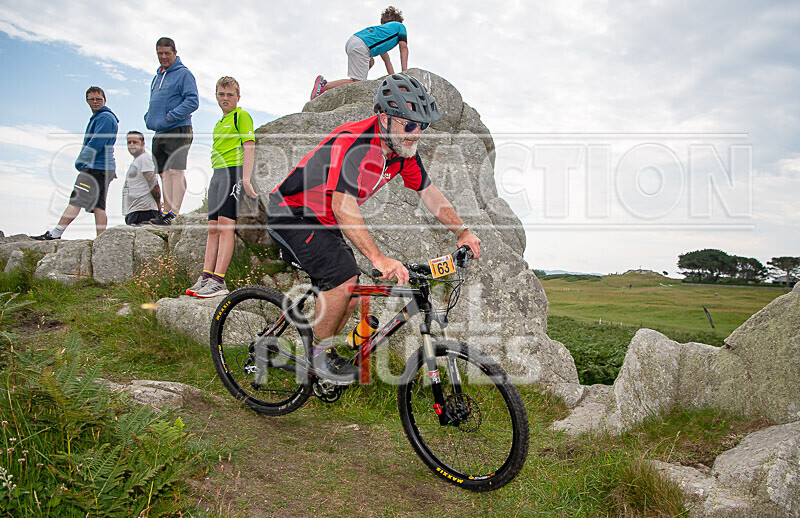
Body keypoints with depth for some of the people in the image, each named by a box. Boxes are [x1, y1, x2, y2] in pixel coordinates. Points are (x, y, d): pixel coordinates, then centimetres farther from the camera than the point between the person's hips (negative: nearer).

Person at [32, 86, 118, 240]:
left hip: (96, 168, -10)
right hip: (104, 169, 10)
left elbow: (96, 144, -16)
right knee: (98, 206, 3)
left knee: (75, 200, -12)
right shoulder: (96, 118, 27)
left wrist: (81, 162, -9)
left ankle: (55, 234, -14)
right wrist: (83, 163, 17)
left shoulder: (105, 117, -7)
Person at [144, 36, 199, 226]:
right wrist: (148, 117, 12)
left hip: (178, 131, -8)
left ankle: (174, 213, -19)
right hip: (159, 133, 8)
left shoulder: (183, 74, -2)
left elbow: (193, 101, -13)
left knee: (176, 171, -15)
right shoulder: (157, 76, 23)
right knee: (164, 173, 6)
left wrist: (171, 117, -17)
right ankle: (166, 211, 9)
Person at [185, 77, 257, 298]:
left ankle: (218, 281, -15)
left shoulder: (242, 116, -1)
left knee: (225, 227, -14)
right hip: (217, 174, 9)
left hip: (233, 172, -9)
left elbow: (249, 147, -11)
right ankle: (205, 278, 5)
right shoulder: (220, 122, 26)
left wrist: (245, 179, -21)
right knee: (213, 228, 4)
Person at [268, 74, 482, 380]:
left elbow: (429, 192, 4)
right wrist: (378, 258, -52)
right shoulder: (354, 142, -31)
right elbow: (343, 207, -41)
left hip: (323, 222, 8)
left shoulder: (403, 150, -5)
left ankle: (321, 356, 24)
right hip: (290, 215, -8)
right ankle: (320, 353, -5)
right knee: (344, 275, -25)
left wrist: (463, 232, -5)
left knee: (349, 297, 4)